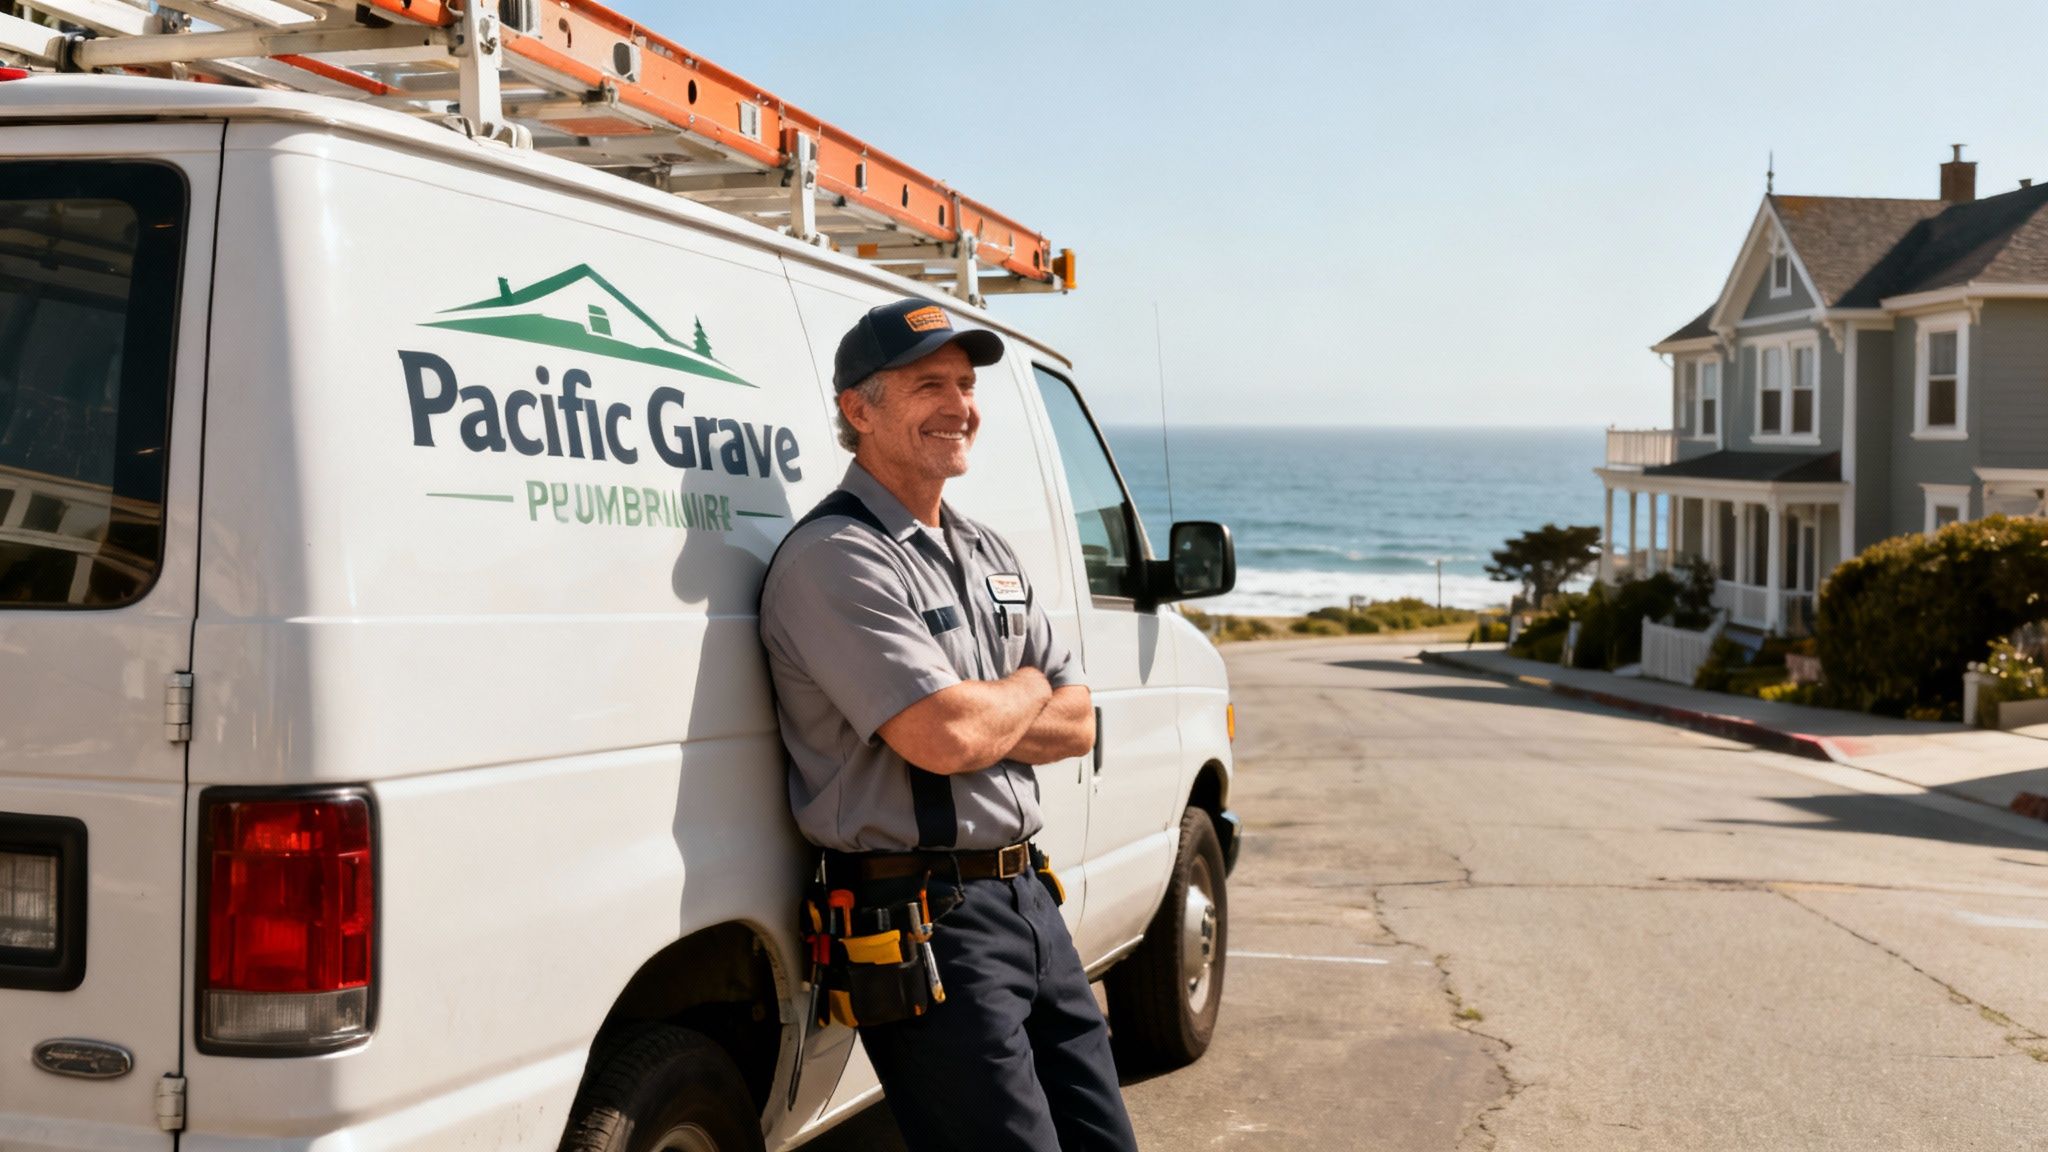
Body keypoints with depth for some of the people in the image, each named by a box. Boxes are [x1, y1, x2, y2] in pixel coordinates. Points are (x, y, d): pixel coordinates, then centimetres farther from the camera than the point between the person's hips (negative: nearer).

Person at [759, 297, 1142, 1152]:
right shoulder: (834, 559, -14)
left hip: (1027, 896, 9)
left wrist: (981, 722, -9)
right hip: (923, 917, -9)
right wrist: (1027, 692, -2)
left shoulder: (988, 554, 15)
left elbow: (1076, 724, 11)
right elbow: (943, 737, -24)